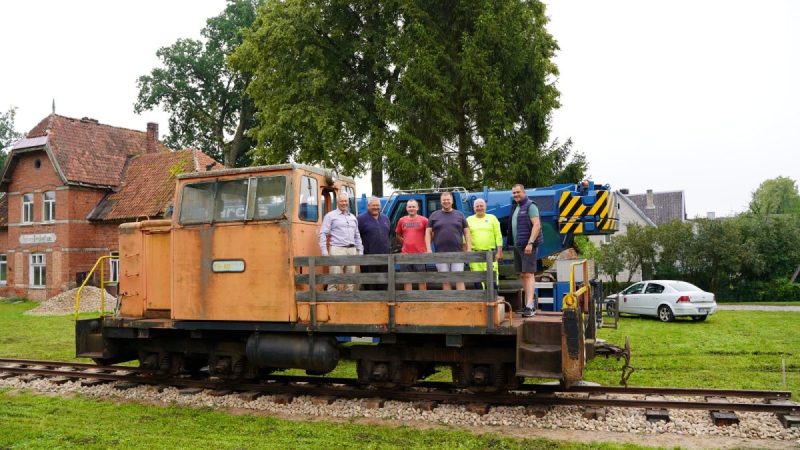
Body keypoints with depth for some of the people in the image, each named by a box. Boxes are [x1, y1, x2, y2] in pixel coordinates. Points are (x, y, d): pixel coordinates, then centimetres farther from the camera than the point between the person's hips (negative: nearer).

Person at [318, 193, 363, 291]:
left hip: (352, 250, 5)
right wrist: (324, 251, -11)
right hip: (337, 250, -5)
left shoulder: (353, 217, 21)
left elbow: (357, 236, 24)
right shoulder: (330, 216, 4)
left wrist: (360, 251, 16)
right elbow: (323, 234, -2)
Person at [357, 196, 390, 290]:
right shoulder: (361, 218, -5)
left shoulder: (385, 218, 15)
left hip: (384, 256, 6)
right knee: (369, 285, -1)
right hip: (368, 257, -5)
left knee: (383, 284, 11)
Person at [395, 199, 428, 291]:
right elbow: (397, 235, 19)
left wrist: (426, 246, -1)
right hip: (406, 255, 3)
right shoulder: (402, 220, 8)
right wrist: (405, 243, 9)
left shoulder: (424, 220, -1)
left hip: (420, 254, -3)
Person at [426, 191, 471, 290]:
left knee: (459, 279, -4)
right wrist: (429, 249, -2)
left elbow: (466, 232, 11)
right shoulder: (434, 215, 10)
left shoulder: (460, 215, 11)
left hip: (458, 253, -1)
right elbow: (428, 233, 9)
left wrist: (469, 248, 1)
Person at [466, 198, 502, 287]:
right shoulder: (469, 220, 12)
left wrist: (499, 251, -2)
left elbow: (498, 236, 5)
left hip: (490, 253, -1)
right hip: (474, 253, 1)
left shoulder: (492, 218, 9)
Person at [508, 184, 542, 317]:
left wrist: (530, 243, -24)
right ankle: (528, 303, 16)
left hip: (527, 246, -9)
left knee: (528, 274, -13)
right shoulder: (515, 207, 17)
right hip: (517, 246, 9)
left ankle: (530, 306, -17)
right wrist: (513, 243, 14)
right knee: (522, 275, 10)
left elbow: (537, 225, -16)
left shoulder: (530, 206, -8)